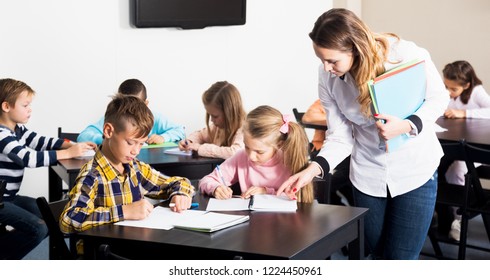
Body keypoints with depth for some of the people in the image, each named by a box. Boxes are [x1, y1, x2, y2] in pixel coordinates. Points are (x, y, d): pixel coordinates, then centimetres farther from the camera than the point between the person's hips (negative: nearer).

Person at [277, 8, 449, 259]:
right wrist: (314, 168, -24)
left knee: (401, 259, -1)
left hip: (415, 170, -3)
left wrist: (408, 126, -26)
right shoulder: (328, 77, -13)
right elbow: (340, 136, -8)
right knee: (379, 255, 14)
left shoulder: (407, 55, -23)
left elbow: (438, 98, -8)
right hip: (368, 175, 3)